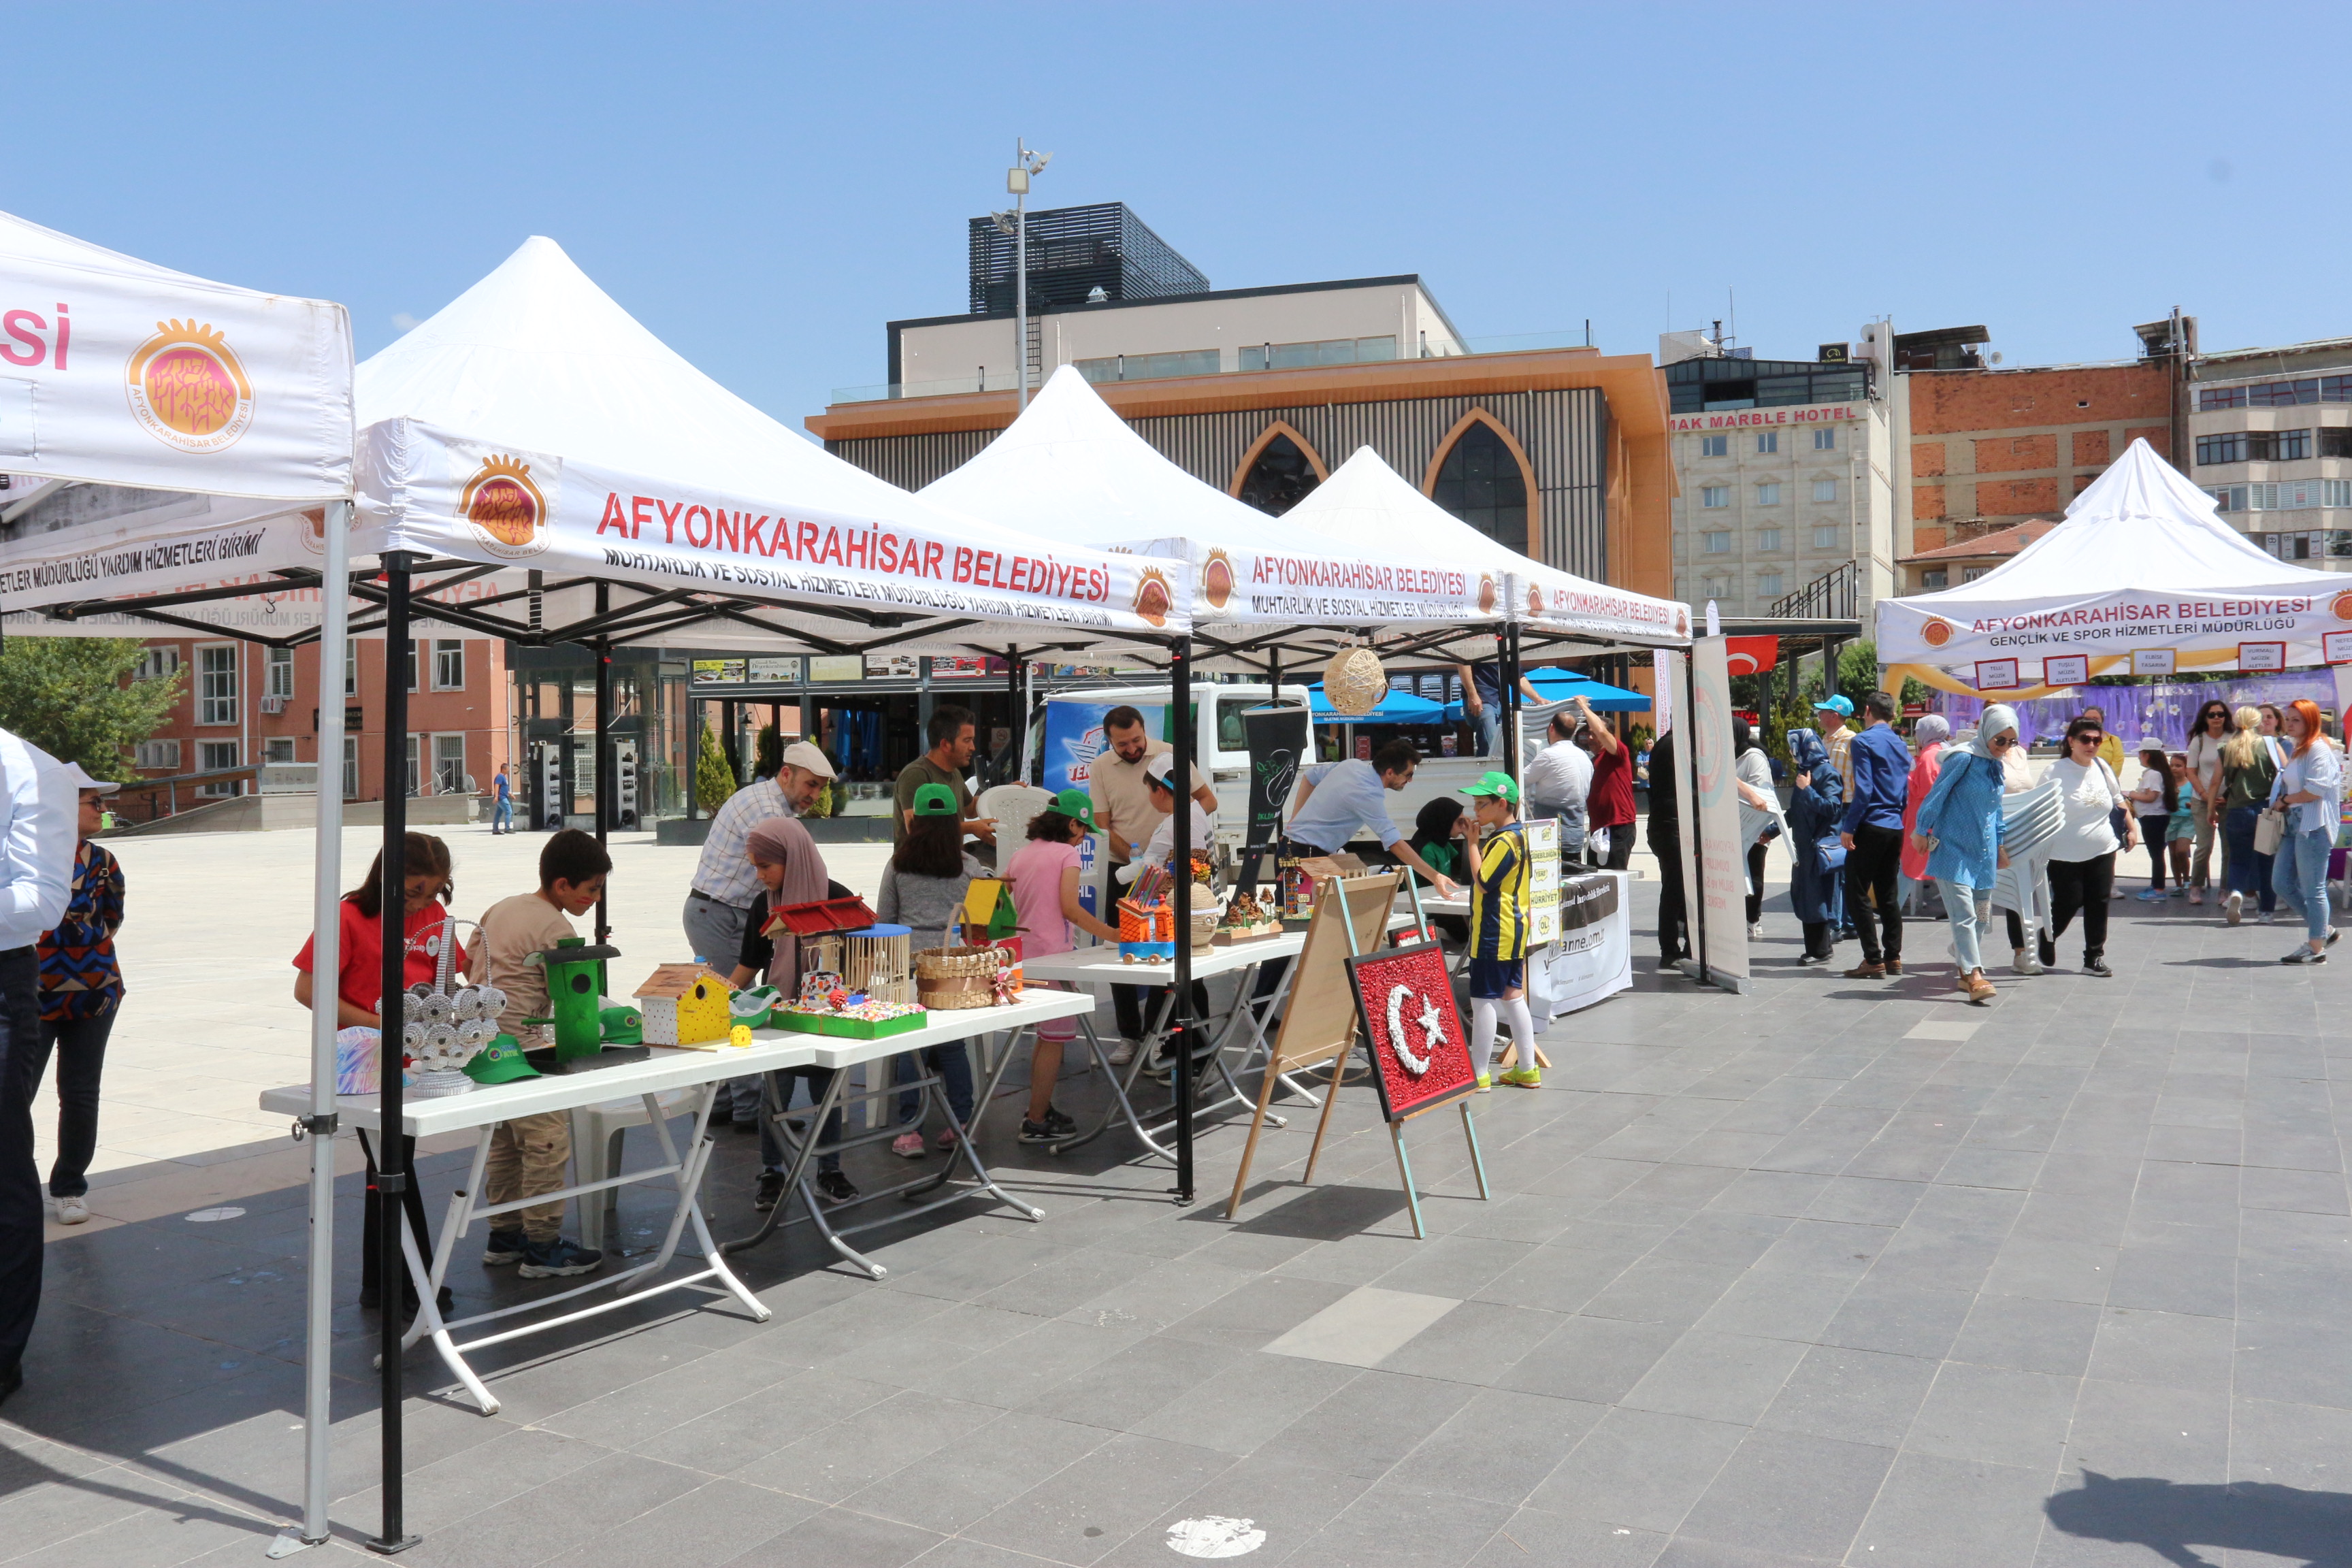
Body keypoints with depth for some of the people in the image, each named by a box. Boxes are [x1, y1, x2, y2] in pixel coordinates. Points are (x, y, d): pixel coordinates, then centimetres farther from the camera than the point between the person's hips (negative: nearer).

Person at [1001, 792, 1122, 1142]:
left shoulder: (1022, 854, 13)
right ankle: (1037, 1123, 2)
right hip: (1053, 954, -8)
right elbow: (1070, 909, -17)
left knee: (1046, 1035, 19)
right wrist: (1110, 934, -16)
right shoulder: (1067, 853, -7)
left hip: (1025, 953, 8)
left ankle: (1040, 1110, 26)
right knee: (1055, 1038, 0)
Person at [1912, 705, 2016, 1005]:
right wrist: (1921, 832, -5)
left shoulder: (1996, 765, 13)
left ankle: (1965, 972, 21)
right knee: (1964, 915, -12)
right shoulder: (1964, 759, -11)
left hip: (1983, 853, 8)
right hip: (1953, 849, -8)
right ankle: (1974, 976, -15)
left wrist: (2000, 844, 26)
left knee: (1980, 916, 11)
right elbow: (1937, 796, -8)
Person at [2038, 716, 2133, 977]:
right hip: (2066, 855, -5)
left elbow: (2118, 801, 21)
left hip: (2102, 852, 5)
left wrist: (2132, 828, 18)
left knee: (2098, 905, 4)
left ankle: (2094, 958, 15)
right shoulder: (2057, 772, -11)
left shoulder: (2102, 768, 5)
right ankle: (2046, 942, 26)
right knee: (2067, 905, -2)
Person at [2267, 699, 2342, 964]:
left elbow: (2316, 789, -19)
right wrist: (2282, 804, 6)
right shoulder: (2295, 748, 19)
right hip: (2293, 823, 9)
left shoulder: (2319, 749, -10)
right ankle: (2322, 929, 23)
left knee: (2312, 889, -3)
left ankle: (2317, 948, 5)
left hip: (2313, 825, -9)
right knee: (2282, 883, 9)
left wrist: (2285, 800, -7)